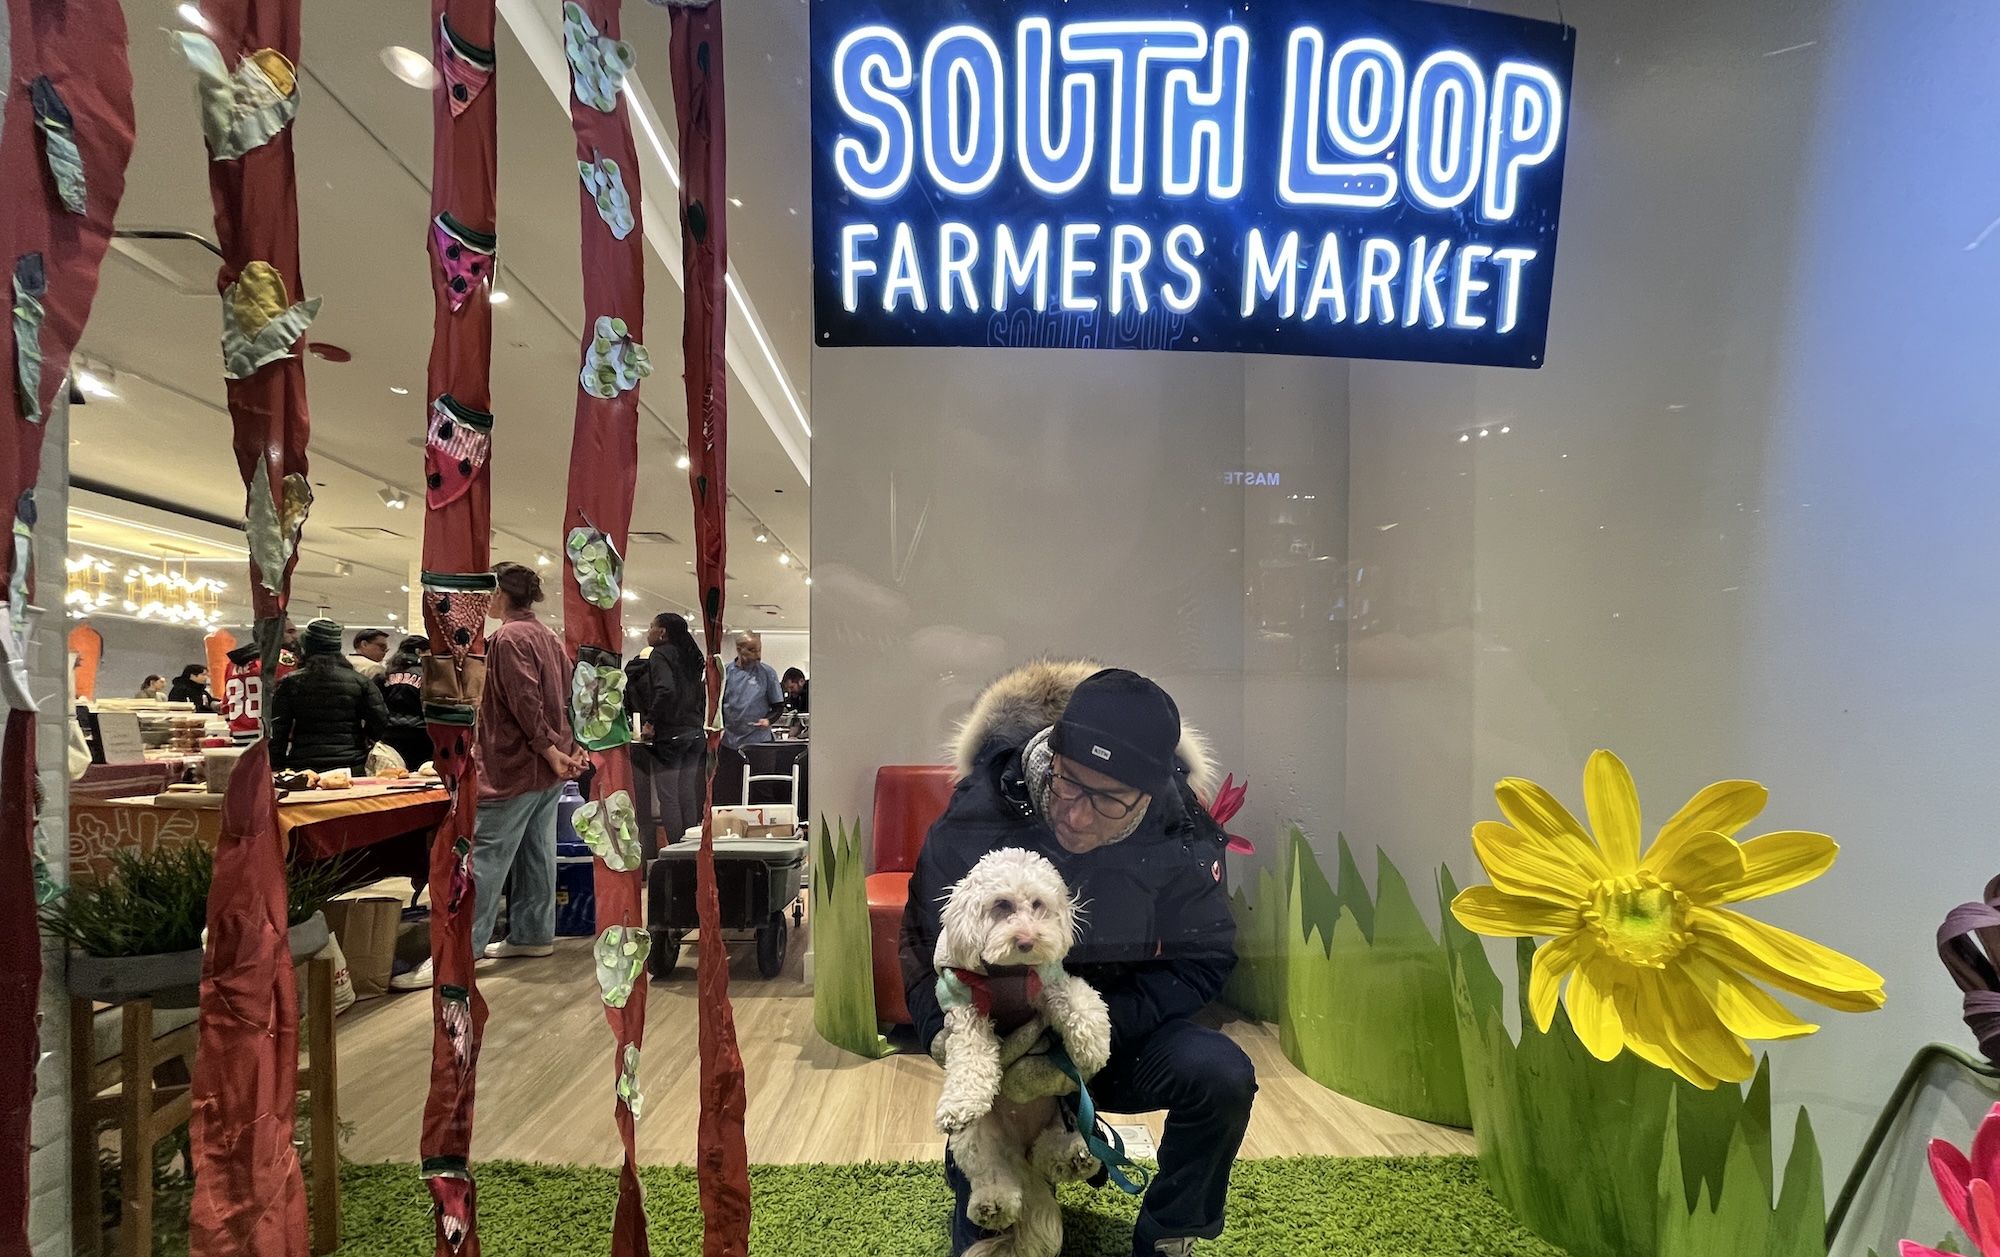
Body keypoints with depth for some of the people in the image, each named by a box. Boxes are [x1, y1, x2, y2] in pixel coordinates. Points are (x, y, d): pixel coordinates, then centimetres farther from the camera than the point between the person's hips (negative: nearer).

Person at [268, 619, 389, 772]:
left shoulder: (290, 683, 0)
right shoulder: (360, 682, 0)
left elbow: (276, 733, 0)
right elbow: (381, 721, 0)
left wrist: (275, 770, 7)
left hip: (302, 767, 0)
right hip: (351, 767, 0)